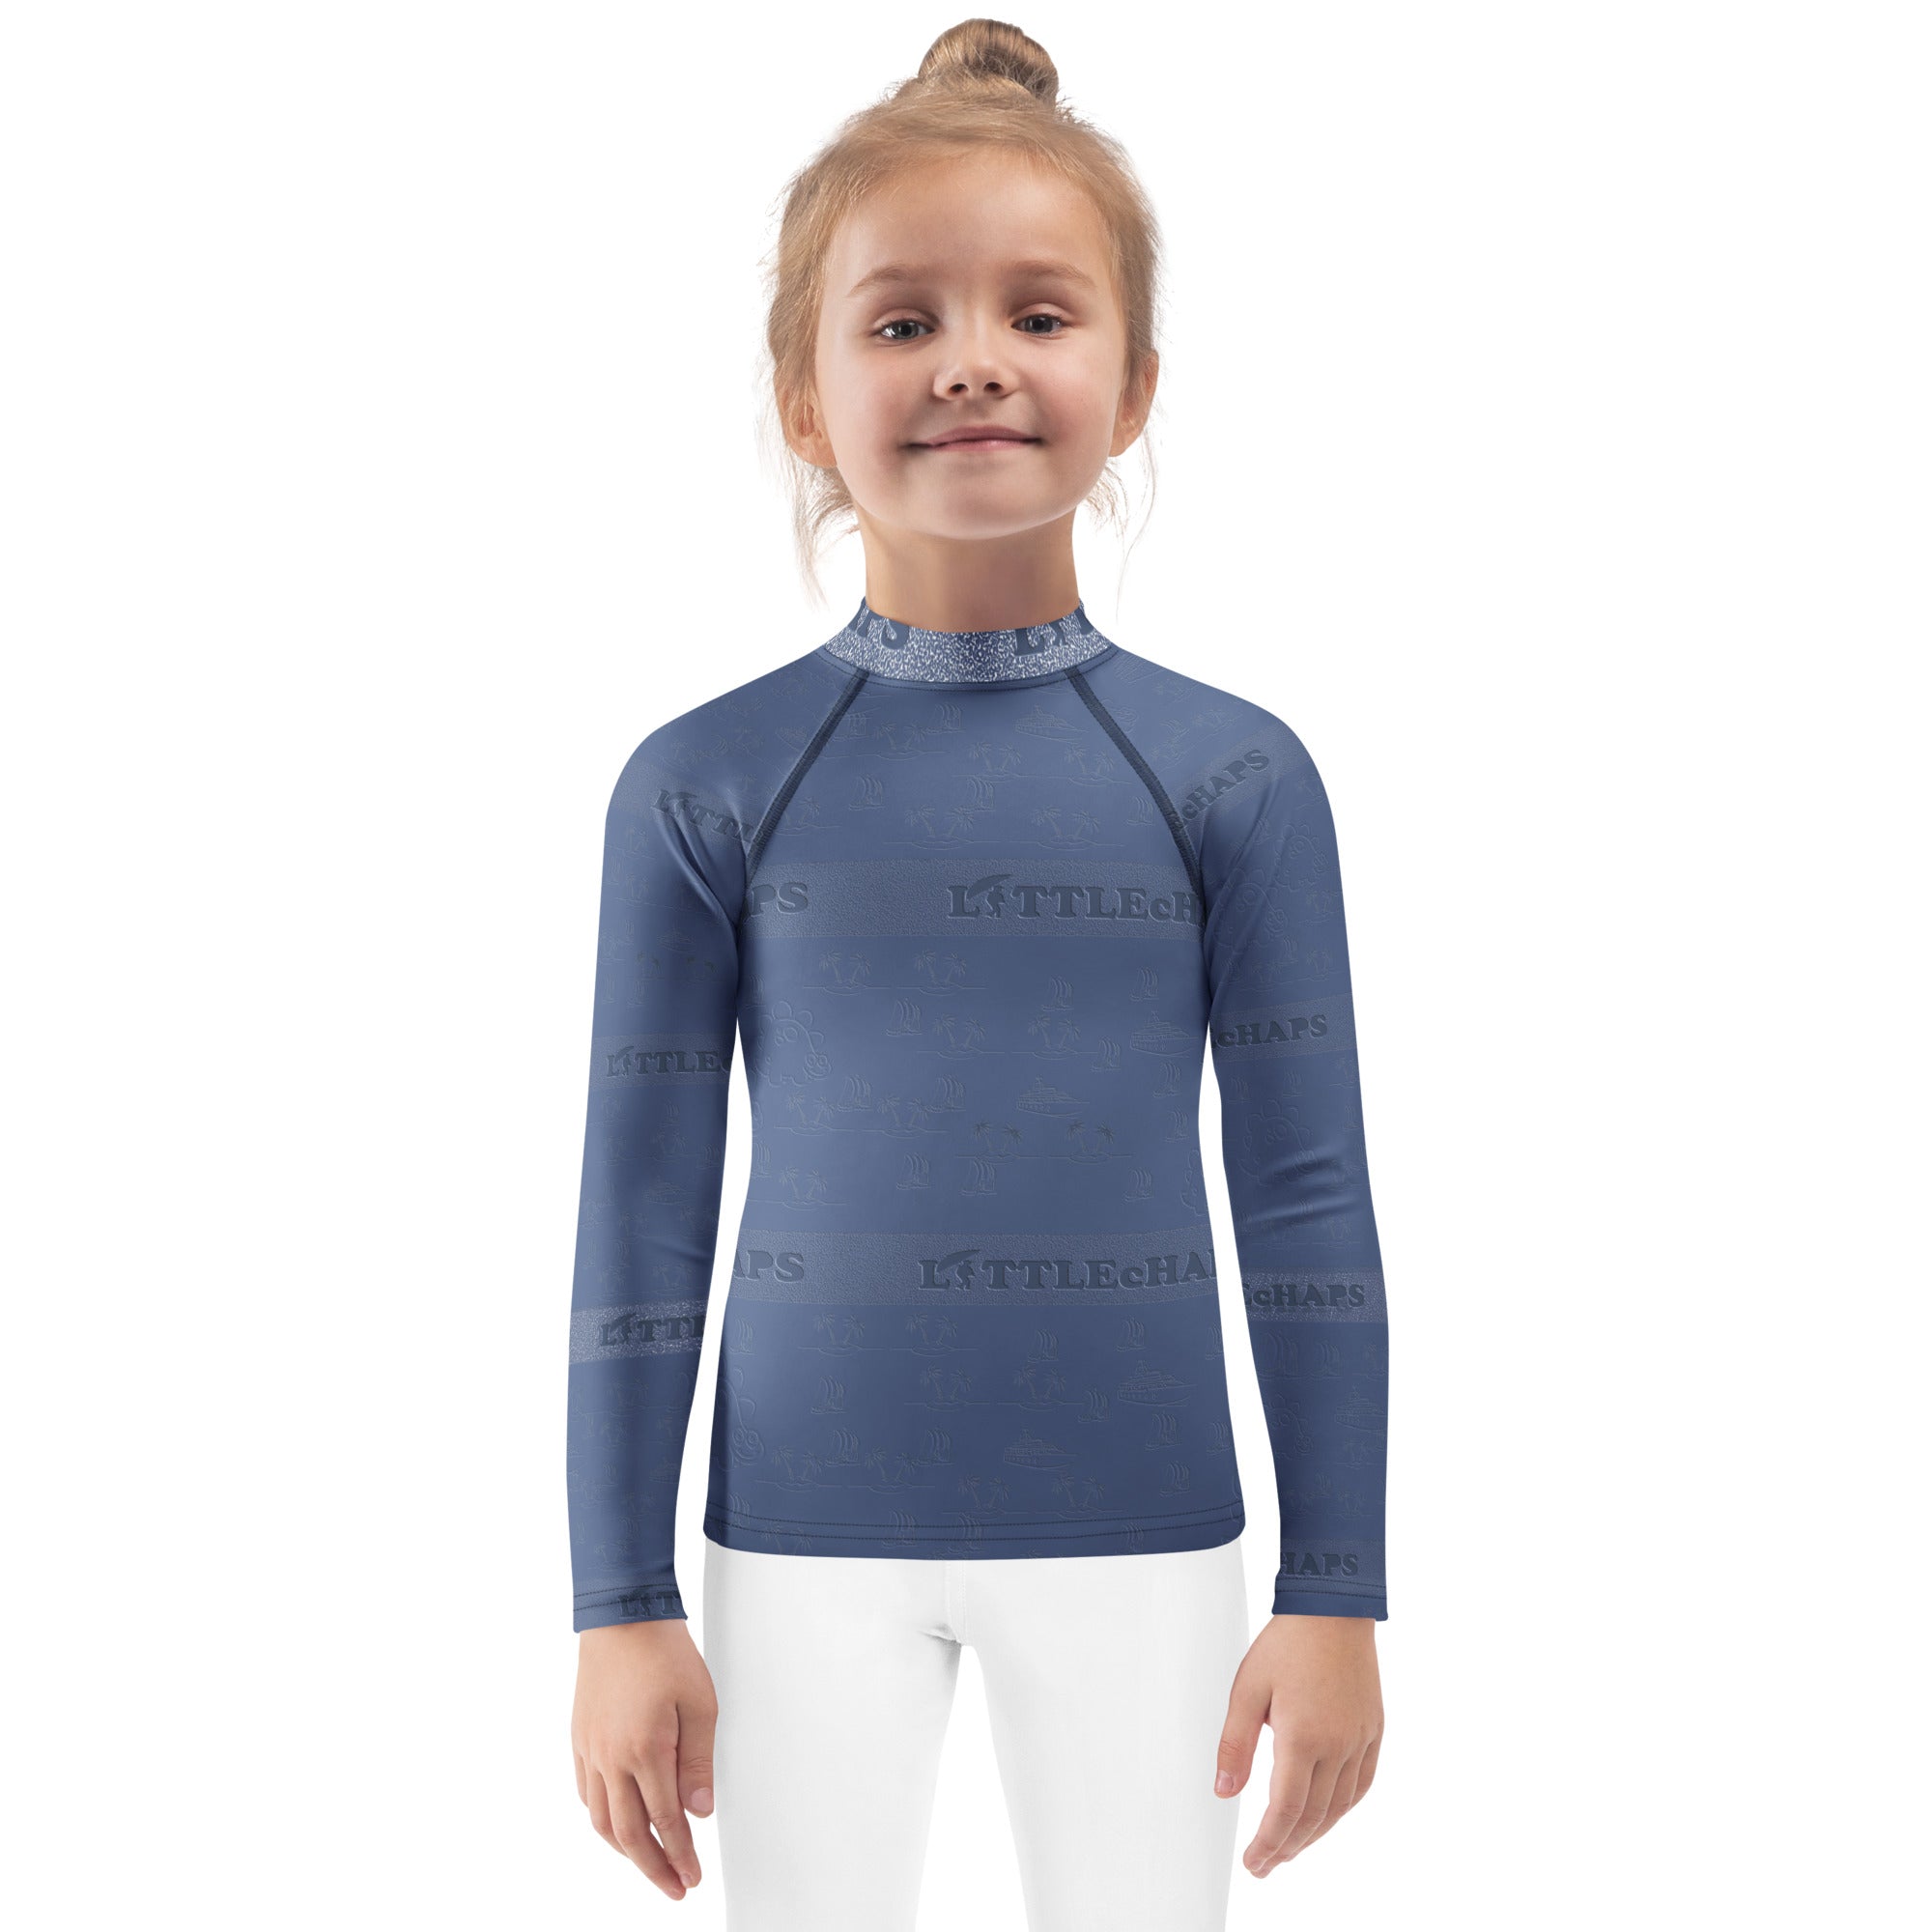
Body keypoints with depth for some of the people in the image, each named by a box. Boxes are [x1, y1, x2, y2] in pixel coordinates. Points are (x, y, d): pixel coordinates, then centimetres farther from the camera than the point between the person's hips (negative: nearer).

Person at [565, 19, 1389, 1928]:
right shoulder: (703, 787, -4)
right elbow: (643, 1214, 0)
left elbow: (1306, 1198, 0)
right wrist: (622, 1608, 1)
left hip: (1135, 1539, 0)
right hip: (810, 1542, 0)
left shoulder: (1236, 776, -3)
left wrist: (1337, 1594, 0)